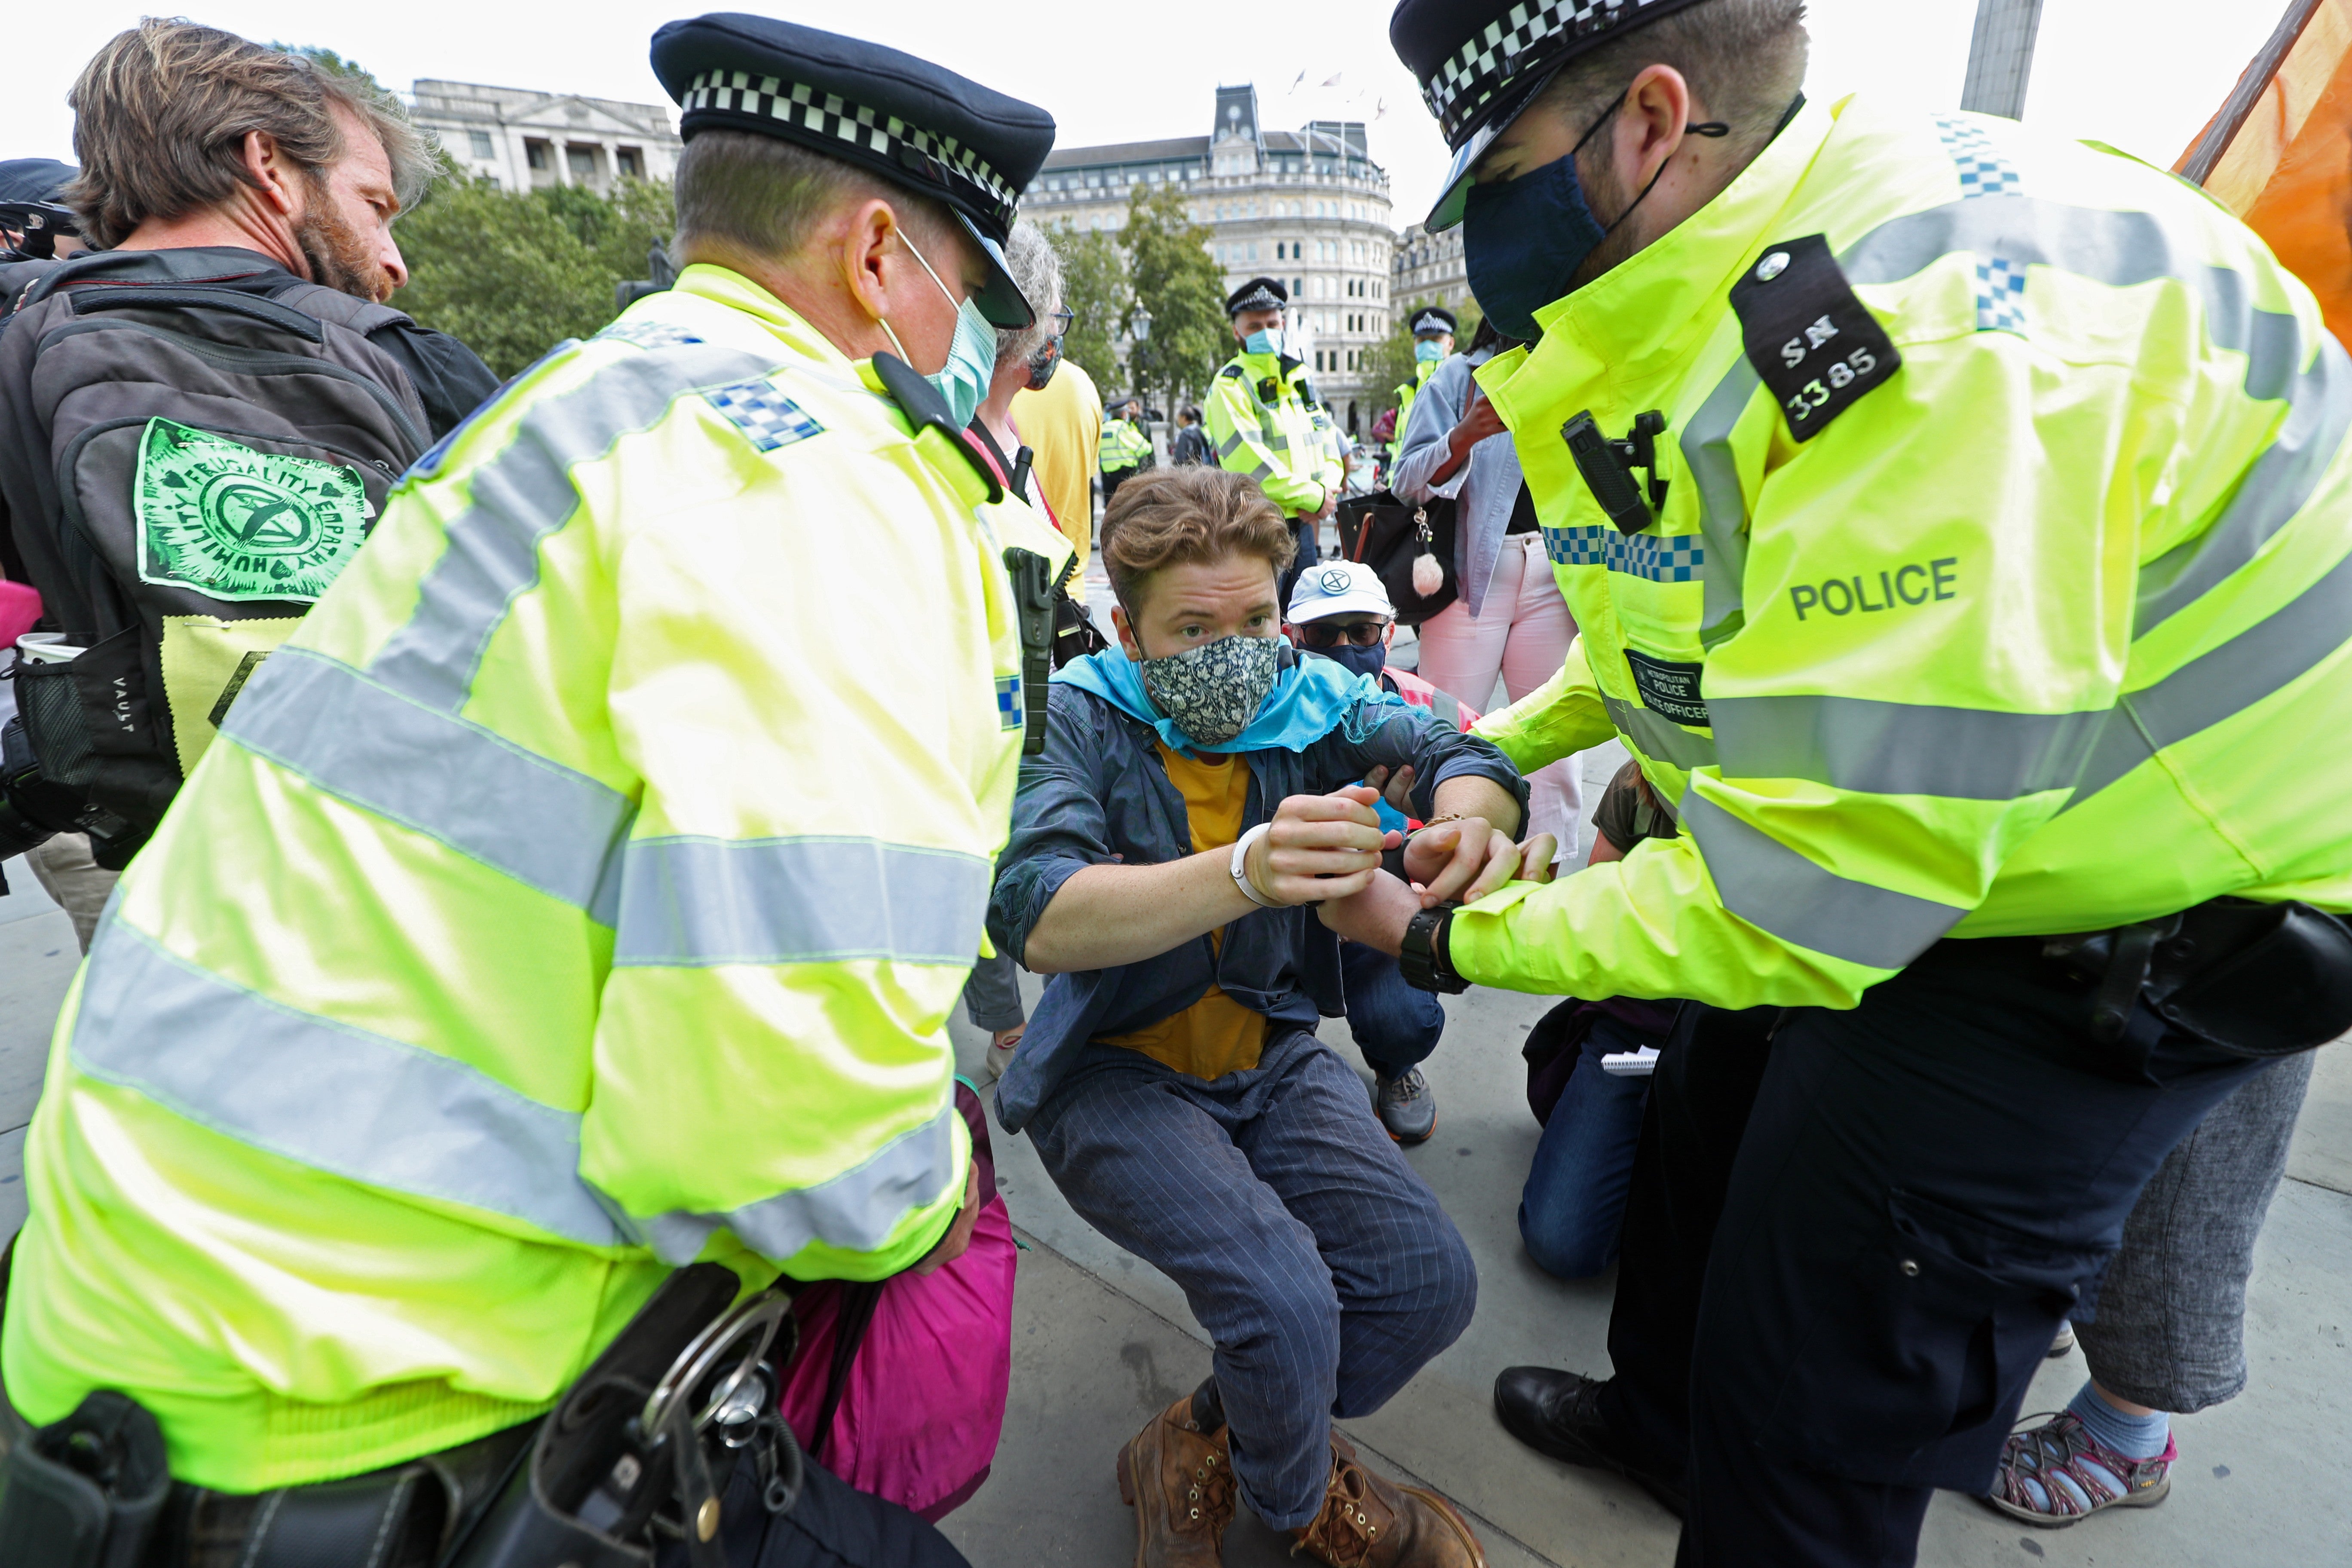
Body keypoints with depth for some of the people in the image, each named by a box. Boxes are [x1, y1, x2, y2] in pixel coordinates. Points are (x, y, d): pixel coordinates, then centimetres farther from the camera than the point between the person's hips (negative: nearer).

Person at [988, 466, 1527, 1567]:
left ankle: (1206, 1444, 17)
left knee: (1431, 1280, -9)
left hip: (1268, 1059, 5)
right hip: (1113, 1073, -4)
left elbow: (1456, 754, -14)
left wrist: (1468, 825, -41)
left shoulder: (1308, 700, -4)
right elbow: (1035, 919, -31)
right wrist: (1244, 871, -48)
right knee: (1285, 1295, -23)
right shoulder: (1077, 720, -16)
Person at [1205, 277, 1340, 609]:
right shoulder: (1230, 384, -7)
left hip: (1304, 523, 7)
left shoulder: (1298, 374, 16)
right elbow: (1249, 460, -17)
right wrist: (1314, 496, -14)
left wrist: (1328, 488, -6)